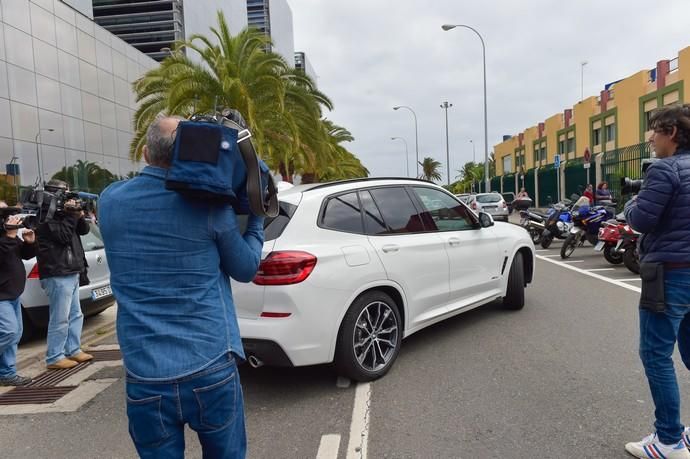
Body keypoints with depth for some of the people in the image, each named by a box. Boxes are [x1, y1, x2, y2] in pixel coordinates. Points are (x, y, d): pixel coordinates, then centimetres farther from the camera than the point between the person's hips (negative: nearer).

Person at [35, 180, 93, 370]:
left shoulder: (60, 213, 16)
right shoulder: (45, 217, -10)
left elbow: (84, 230, 15)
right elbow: (64, 236, -21)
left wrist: (79, 215, -3)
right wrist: (71, 215, -14)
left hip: (70, 273, 10)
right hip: (58, 276, -10)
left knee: (75, 315, 15)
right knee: (60, 319, -7)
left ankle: (74, 351, 24)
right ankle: (54, 358, 1)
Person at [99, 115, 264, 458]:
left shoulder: (110, 201, 2)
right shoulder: (210, 204, -8)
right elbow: (245, 269, 4)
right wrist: (257, 219, 17)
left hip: (145, 378, 2)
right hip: (212, 371, -2)